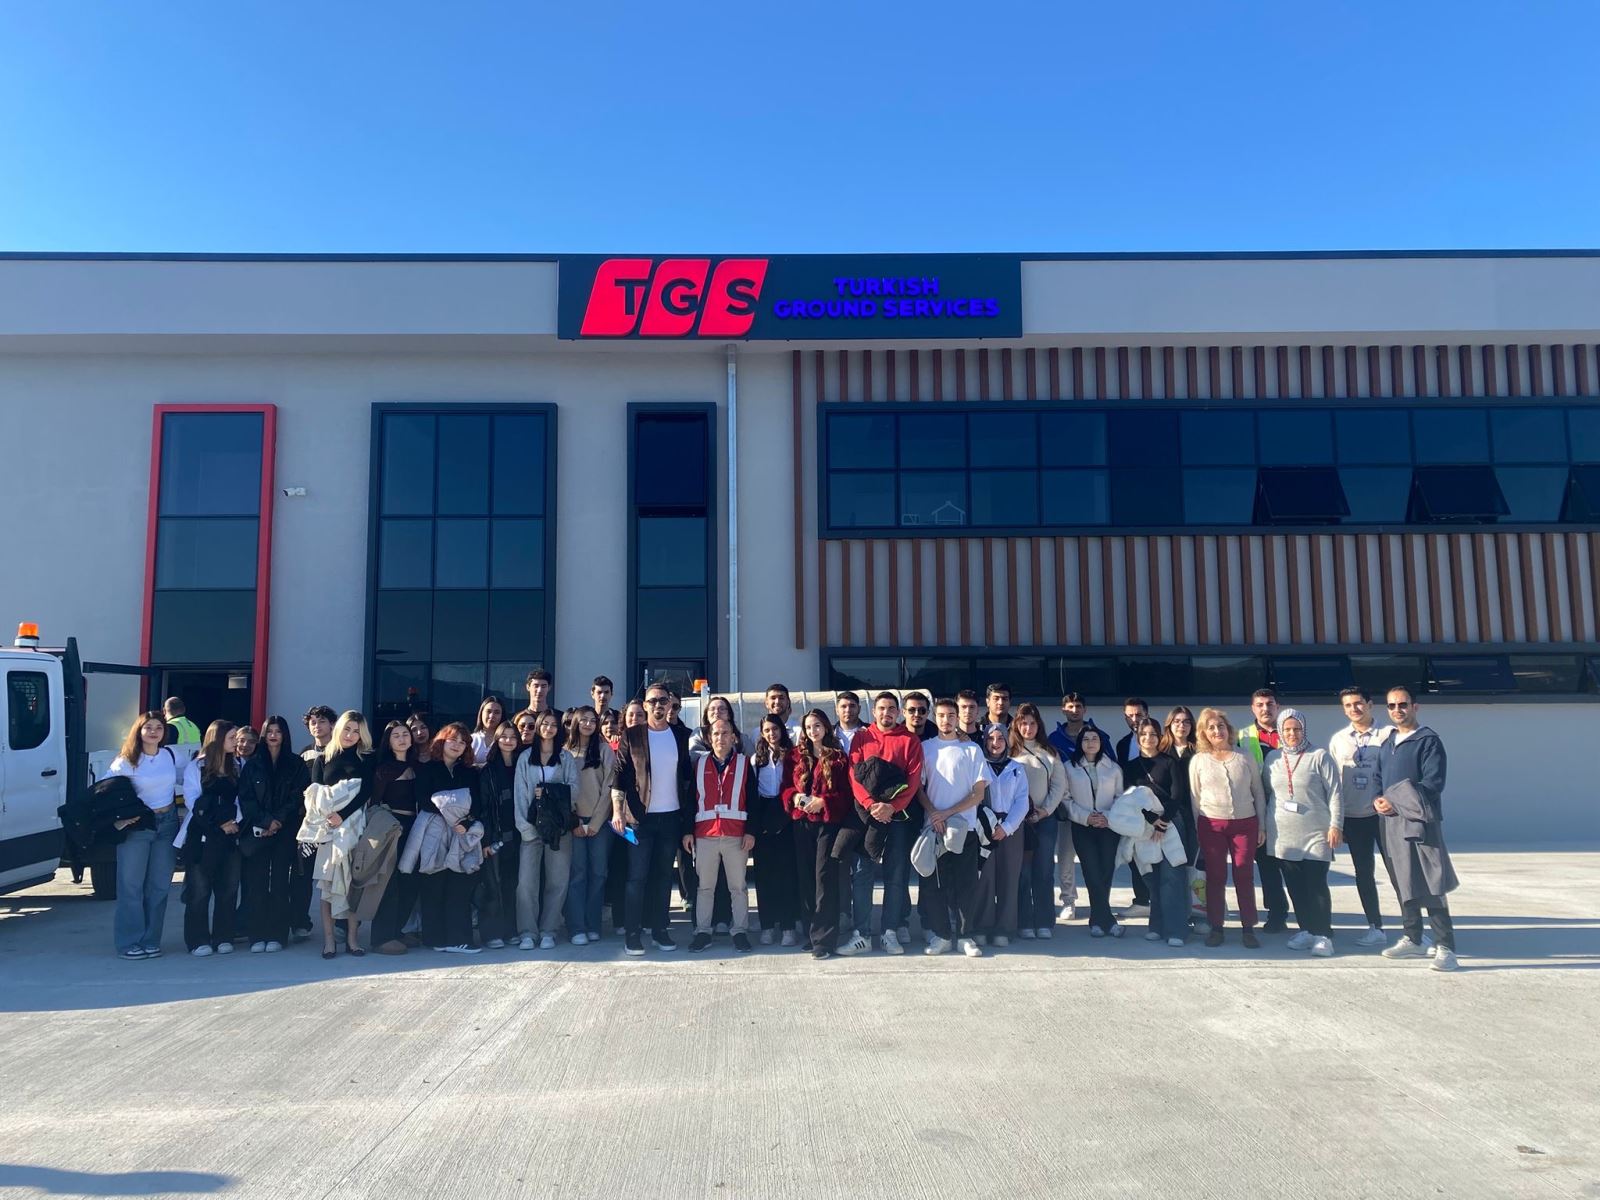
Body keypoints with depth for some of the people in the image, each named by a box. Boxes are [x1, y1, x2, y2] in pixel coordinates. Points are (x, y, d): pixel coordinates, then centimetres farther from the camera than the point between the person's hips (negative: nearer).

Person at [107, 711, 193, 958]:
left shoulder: (172, 755, 6)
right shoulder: (125, 761, -5)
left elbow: (186, 780, 16)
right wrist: (121, 817, -20)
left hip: (167, 824, 4)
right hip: (136, 825, -3)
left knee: (159, 886, 7)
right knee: (131, 885, -3)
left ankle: (150, 941, 16)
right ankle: (129, 943, 6)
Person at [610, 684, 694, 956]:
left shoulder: (681, 736, 6)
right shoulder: (632, 735, -2)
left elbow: (688, 777, 8)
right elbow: (619, 775, -5)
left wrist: (688, 820, 5)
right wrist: (617, 811, -14)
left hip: (671, 816, 3)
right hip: (640, 816, -3)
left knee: (664, 876, 9)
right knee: (637, 876, -2)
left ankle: (660, 930, 17)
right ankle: (632, 934, 4)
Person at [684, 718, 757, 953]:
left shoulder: (744, 763, 5)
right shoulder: (699, 763, 9)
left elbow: (753, 799, 2)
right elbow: (690, 798, 9)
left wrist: (751, 831, -5)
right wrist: (687, 831, 3)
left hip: (736, 835, -1)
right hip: (704, 834, 1)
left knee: (738, 886, 4)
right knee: (704, 886, 7)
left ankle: (740, 932, 12)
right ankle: (702, 932, 15)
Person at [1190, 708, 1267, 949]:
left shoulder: (1244, 757, 3)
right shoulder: (1198, 760, 2)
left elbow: (1258, 792, 8)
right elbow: (1194, 797, 5)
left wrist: (1262, 825, 5)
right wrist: (1197, 830, 2)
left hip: (1245, 823, 0)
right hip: (1212, 825, 0)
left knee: (1245, 877, 3)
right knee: (1215, 877, 4)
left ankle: (1248, 928, 13)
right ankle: (1216, 927, 13)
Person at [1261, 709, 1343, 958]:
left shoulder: (1320, 757, -4)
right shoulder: (1272, 758, 7)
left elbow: (1334, 793, -5)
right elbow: (1265, 793, 14)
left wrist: (1335, 825, -10)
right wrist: (1264, 826, 13)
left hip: (1316, 834, -4)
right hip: (1283, 834, 4)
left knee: (1316, 885, -4)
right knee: (1295, 886, 9)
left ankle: (1323, 935, 4)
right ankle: (1306, 930, 19)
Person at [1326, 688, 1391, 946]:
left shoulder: (1388, 735, -2)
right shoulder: (1337, 739, 7)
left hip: (1383, 812, -3)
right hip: (1353, 816, 3)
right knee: (1363, 873, 9)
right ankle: (1375, 927, 19)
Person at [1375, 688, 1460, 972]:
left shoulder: (1428, 740, -6)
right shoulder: (1387, 743, 17)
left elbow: (1433, 783, -13)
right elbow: (1379, 778, 21)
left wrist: (1396, 802, -16)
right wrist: (1378, 799, 0)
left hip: (1418, 821, -7)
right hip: (1390, 823, 7)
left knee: (1430, 886, -9)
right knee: (1403, 883, 13)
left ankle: (1445, 947, -5)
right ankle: (1412, 940, 23)